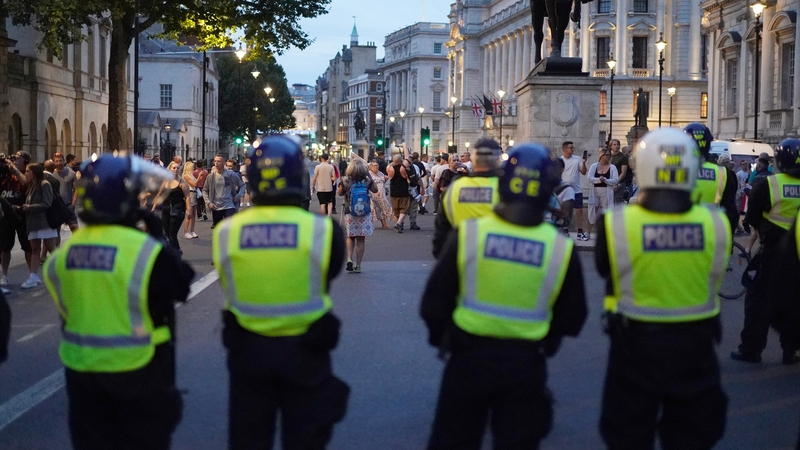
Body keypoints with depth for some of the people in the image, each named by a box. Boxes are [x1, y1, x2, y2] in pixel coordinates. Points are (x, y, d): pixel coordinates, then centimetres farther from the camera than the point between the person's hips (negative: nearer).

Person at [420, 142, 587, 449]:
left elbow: (434, 301, -5)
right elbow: (572, 319, 2)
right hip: (525, 363, 1)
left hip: (469, 355, 0)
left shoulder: (467, 233, -12)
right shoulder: (561, 248, -9)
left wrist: (441, 338, 14)